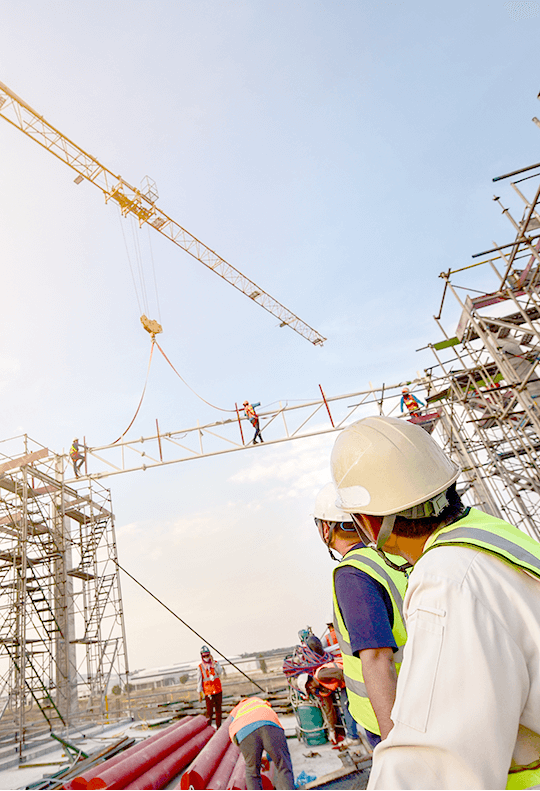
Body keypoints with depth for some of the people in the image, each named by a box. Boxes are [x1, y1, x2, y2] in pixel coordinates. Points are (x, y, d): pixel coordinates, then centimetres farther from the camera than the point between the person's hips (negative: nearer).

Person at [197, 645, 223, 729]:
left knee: (218, 710, 10)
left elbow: (220, 672, -13)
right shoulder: (200, 667, -1)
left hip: (218, 691, 2)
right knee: (209, 711, -7)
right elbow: (199, 680, 1)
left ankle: (219, 727, 22)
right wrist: (200, 692, -3)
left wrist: (213, 662, -19)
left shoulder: (215, 663, 4)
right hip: (208, 692, -2)